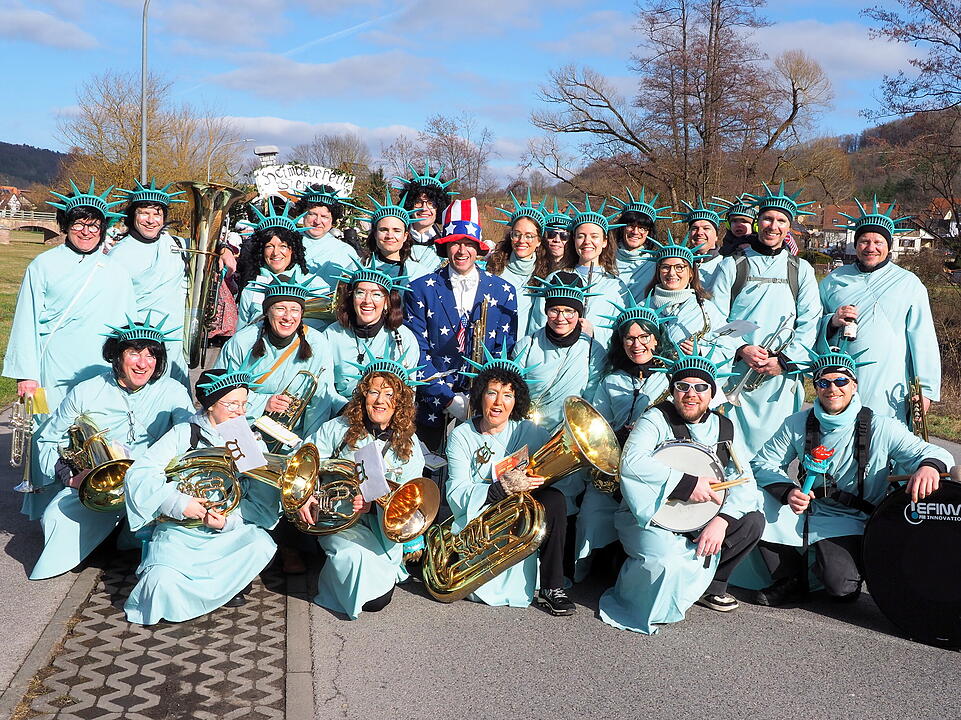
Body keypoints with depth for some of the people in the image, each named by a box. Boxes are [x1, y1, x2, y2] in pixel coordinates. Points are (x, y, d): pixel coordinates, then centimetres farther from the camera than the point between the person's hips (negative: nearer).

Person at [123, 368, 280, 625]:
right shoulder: (184, 434, -2)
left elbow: (264, 504, -2)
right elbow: (138, 474, -11)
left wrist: (229, 521, -20)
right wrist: (178, 502, -23)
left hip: (232, 529, 2)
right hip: (180, 528, -2)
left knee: (261, 545, -29)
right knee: (164, 583, -27)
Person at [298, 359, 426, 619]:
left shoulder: (408, 444, 1)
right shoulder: (339, 428, 0)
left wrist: (374, 504, -23)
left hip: (381, 525, 1)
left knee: (380, 599, -16)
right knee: (356, 554, -33)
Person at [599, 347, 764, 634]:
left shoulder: (724, 428, 6)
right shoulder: (657, 419, -7)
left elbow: (744, 481, -5)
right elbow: (631, 462, -25)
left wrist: (721, 520, -23)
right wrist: (687, 483, -27)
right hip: (651, 518, -5)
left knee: (752, 522, -15)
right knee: (669, 562, -33)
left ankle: (710, 586, 7)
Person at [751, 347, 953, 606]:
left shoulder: (880, 428, -9)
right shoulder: (798, 424, -2)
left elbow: (935, 453, -7)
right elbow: (764, 463, 1)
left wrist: (929, 466, -33)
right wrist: (788, 491, -20)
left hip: (850, 523, -3)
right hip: (805, 514, 3)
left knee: (842, 586, -29)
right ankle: (790, 581, -2)